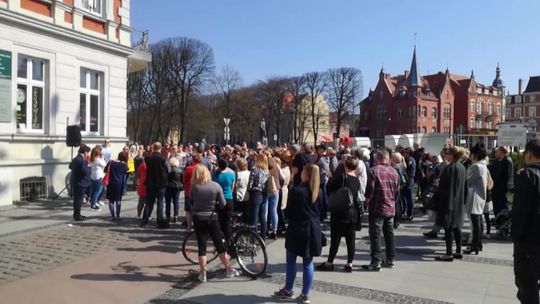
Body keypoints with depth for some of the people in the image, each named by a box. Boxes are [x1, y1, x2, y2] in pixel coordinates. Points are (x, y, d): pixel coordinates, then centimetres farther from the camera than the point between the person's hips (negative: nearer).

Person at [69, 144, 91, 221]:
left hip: (75, 182, 10)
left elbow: (70, 166, 29)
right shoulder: (82, 160, -21)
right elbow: (86, 171, -28)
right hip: (81, 183, -10)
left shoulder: (75, 159, 11)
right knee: (79, 199, -2)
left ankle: (76, 214, 28)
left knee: (76, 199, 18)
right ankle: (77, 216, 4)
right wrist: (89, 168, -10)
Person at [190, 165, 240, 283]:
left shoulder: (194, 187, -10)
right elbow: (223, 204, -6)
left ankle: (203, 274, 12)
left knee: (201, 246, 7)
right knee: (220, 244, 11)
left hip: (198, 218, 0)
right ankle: (229, 270, 18)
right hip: (212, 218, 0)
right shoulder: (216, 186, -9)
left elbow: (191, 202, -4)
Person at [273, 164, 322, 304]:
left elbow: (289, 210, -4)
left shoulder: (296, 190, -13)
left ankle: (288, 291, 19)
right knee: (308, 262, 9)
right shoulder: (318, 191, 2)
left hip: (298, 228, -4)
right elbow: (319, 210, 11)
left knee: (291, 260, 10)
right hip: (313, 229, 5)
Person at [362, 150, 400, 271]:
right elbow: (397, 192, 10)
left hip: (377, 208, -6)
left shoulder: (374, 170, -11)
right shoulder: (394, 172, 7)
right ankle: (390, 260, 22)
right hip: (391, 209, 6)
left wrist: (367, 200, 4)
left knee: (375, 235, -3)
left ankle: (376, 262, -3)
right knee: (389, 234, 15)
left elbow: (370, 189, -14)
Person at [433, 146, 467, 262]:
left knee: (448, 227, -4)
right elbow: (464, 185, 15)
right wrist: (462, 200, 21)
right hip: (459, 202, 9)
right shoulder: (462, 168, 9)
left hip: (448, 201, -9)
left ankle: (449, 254, -1)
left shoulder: (450, 168, -17)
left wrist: (436, 199, -15)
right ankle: (458, 251, 22)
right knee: (456, 227, 15)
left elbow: (444, 187, -19)